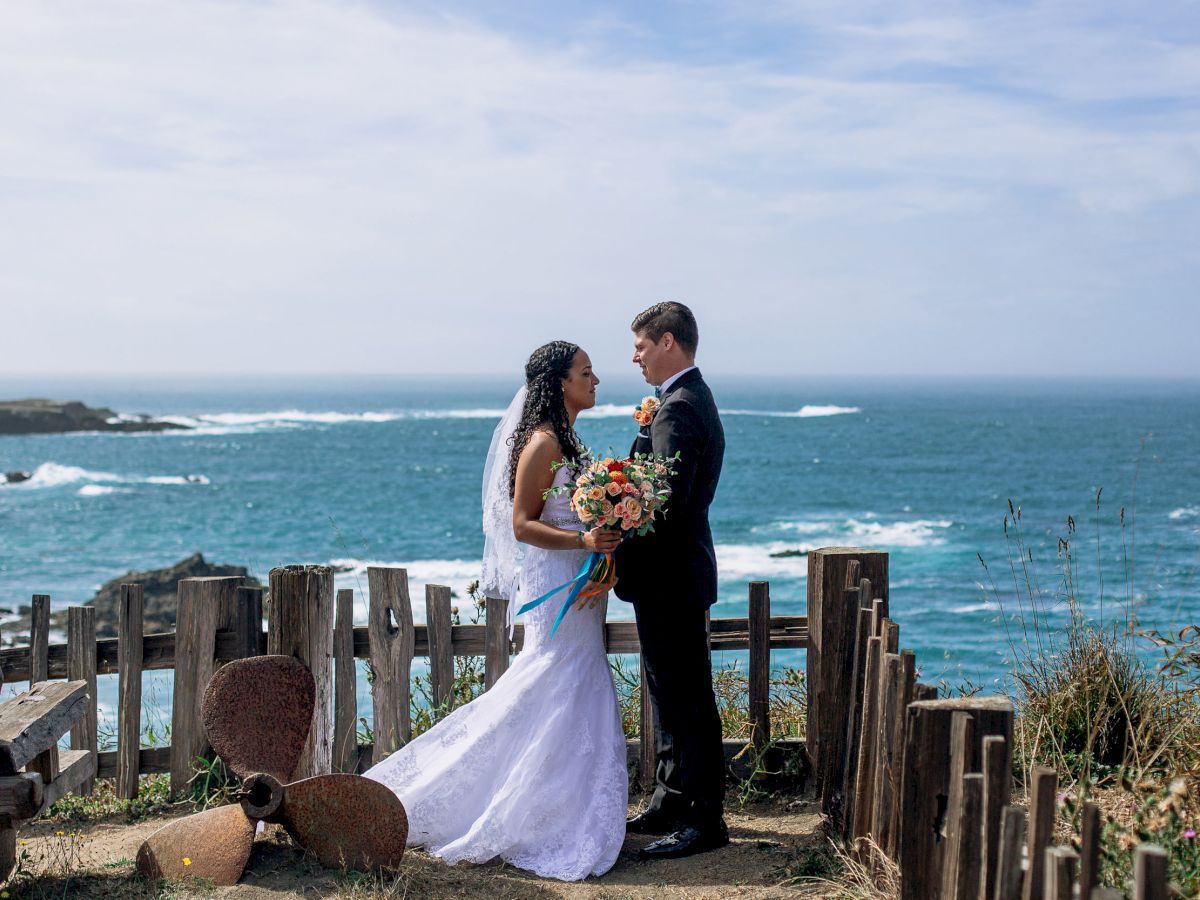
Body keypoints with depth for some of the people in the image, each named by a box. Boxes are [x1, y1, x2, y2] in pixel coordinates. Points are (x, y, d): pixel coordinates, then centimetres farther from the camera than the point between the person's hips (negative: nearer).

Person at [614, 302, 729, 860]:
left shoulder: (680, 409, -19)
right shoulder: (687, 400, 15)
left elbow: (666, 501, -26)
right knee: (670, 693, 18)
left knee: (687, 698, -4)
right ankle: (671, 801, 29)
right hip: (670, 573, 11)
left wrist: (614, 548, -19)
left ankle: (704, 819, 3)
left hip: (671, 577, -11)